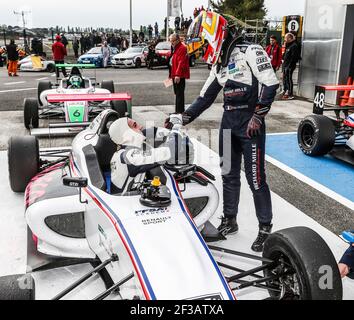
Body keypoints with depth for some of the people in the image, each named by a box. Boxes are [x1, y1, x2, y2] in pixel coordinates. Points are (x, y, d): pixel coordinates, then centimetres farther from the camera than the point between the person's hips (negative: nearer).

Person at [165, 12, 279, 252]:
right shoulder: (218, 64, 15)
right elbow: (206, 97, 16)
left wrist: (258, 116, -18)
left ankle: (266, 227, 12)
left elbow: (270, 84, -15)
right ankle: (230, 221, 28)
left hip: (251, 122, -7)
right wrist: (183, 118, 7)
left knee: (255, 177, -4)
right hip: (229, 122, 8)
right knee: (229, 174, 12)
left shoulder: (250, 51, -9)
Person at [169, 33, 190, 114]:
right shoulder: (175, 48, 21)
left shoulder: (182, 48, -12)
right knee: (178, 93, 15)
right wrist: (172, 75, 23)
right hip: (175, 75, 11)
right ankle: (178, 111, 22)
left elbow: (181, 63, -22)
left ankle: (180, 111, -9)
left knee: (179, 94, -10)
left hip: (179, 76, -11)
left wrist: (178, 75, -29)